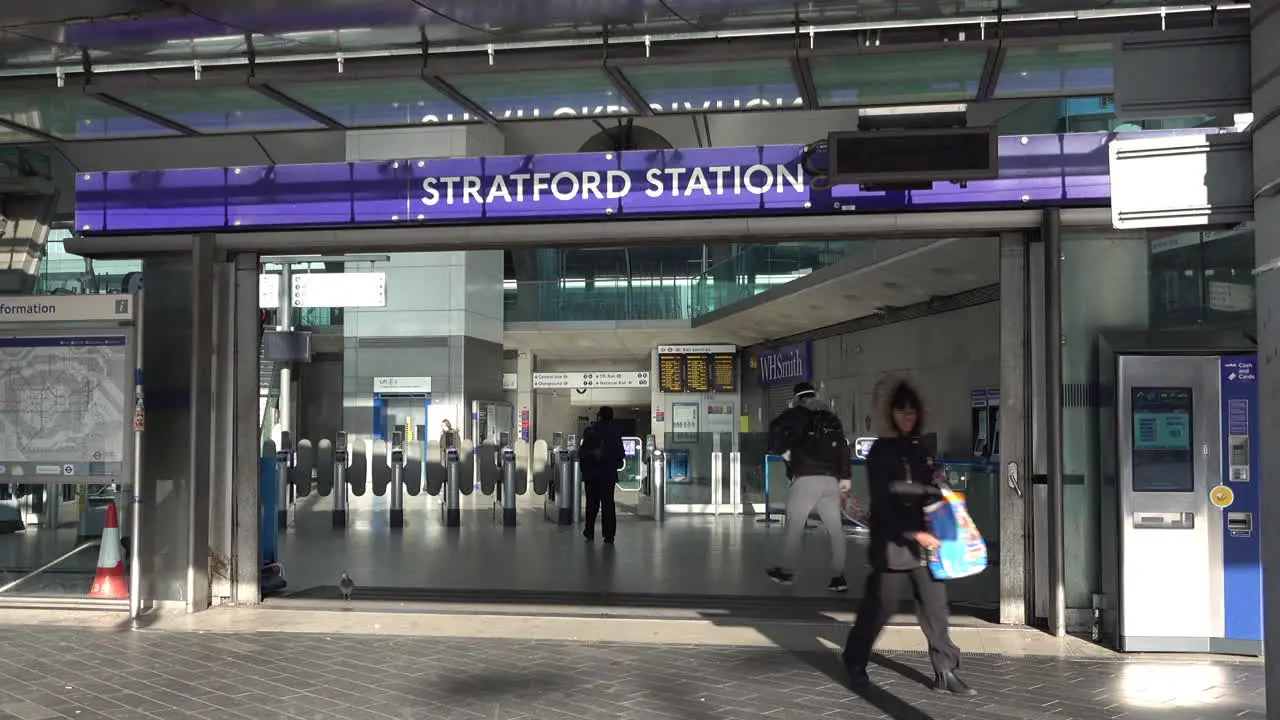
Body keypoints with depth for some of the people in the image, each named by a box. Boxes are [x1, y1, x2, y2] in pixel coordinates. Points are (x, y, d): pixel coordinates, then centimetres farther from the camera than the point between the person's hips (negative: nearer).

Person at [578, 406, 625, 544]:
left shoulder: (590, 430, -7)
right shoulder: (615, 432, -2)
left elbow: (582, 451, -6)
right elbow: (621, 454, -1)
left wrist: (583, 467, 7)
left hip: (591, 472, 0)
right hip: (609, 474, 1)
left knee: (592, 503, 11)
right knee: (608, 504, 3)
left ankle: (589, 532, 17)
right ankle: (609, 535, -1)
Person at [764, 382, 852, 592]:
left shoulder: (796, 413, 5)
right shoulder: (832, 418, 20)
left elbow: (776, 428, -12)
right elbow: (844, 447, 13)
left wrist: (781, 450, 2)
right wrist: (846, 477, 12)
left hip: (806, 478, -4)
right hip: (831, 479, 4)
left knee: (794, 526, 6)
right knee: (835, 529, 4)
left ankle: (786, 572, 14)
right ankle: (838, 577, 1)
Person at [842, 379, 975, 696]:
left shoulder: (920, 448, 12)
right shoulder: (881, 450, -7)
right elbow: (882, 503, -13)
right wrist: (914, 533, -19)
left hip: (925, 541, 6)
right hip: (893, 543, -6)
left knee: (935, 607, 3)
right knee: (879, 606, 5)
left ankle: (945, 672, 10)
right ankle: (855, 661, 25)